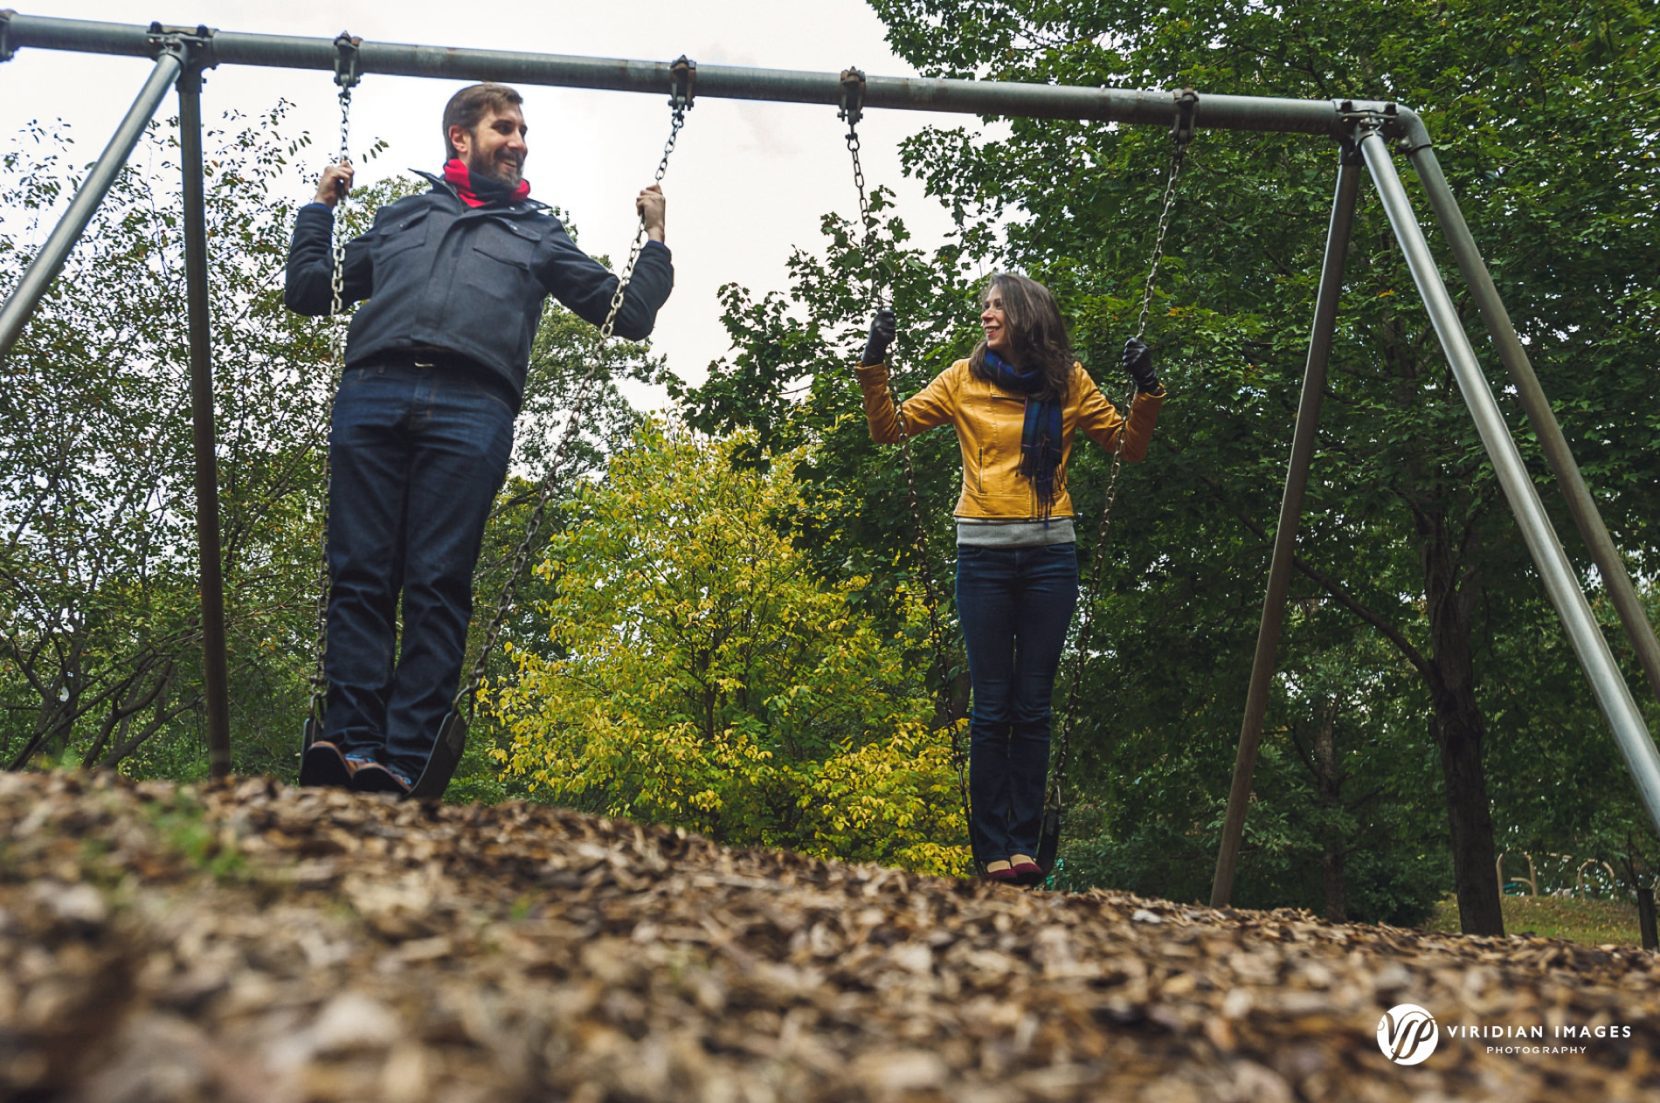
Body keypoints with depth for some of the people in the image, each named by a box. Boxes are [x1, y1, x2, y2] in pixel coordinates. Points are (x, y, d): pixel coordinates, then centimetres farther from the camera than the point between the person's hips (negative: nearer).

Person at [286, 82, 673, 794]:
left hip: (471, 409, -1)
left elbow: (630, 313, 29)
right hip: (372, 395, 2)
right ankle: (350, 742, -14)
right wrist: (321, 208, 32)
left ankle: (402, 762, -20)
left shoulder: (539, 233, 32)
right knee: (360, 576, -10)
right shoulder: (400, 217, 34)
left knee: (438, 585, -14)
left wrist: (656, 240, 25)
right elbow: (308, 292, 34)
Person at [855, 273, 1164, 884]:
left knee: (1033, 706, 4)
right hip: (984, 553, 0)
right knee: (991, 707, 0)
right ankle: (992, 849, 6)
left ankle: (1024, 843, 10)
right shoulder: (963, 379, 6)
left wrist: (1147, 391, -3)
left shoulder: (1069, 381, 8)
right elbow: (889, 428, 7)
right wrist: (875, 365, -5)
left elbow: (1129, 445, 12)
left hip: (1050, 553, 1)